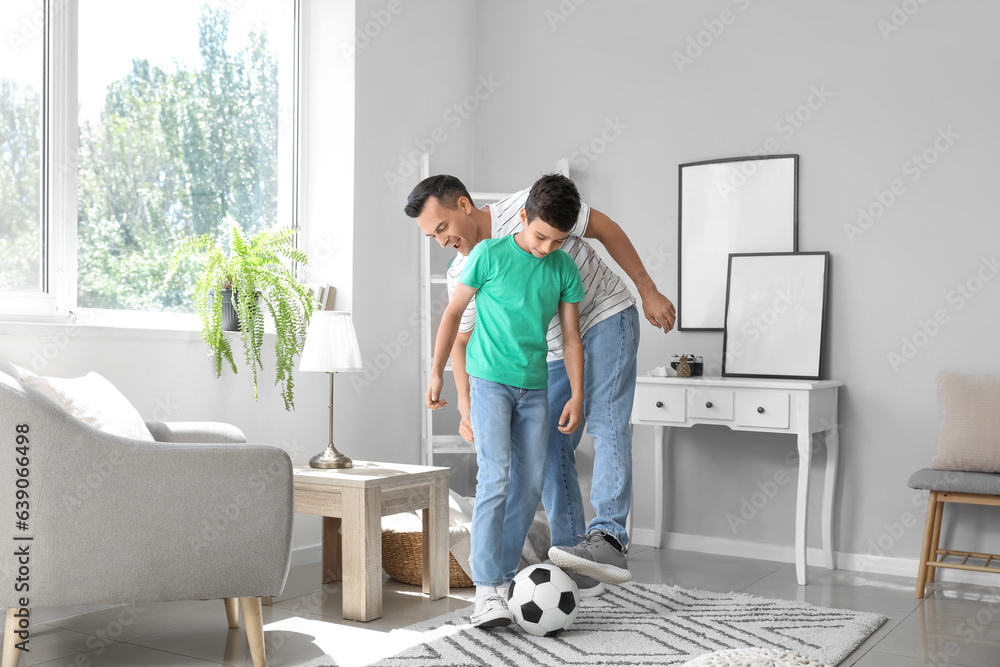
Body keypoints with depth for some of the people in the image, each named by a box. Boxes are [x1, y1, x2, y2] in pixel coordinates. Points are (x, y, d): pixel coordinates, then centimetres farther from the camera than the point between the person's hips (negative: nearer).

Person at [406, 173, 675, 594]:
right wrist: (466, 408, -13)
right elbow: (460, 341, 1)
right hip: (555, 350, 5)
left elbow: (603, 227, -12)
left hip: (606, 318, -5)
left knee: (605, 422, -24)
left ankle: (610, 538, -31)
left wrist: (648, 291, -10)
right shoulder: (463, 274, -6)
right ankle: (580, 568, 1)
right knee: (550, 448, -3)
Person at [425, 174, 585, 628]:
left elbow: (571, 335, 7)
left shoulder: (564, 268, 3)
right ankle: (487, 589, -12)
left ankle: (505, 573, 20)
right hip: (490, 381, -4)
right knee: (496, 478, -14)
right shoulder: (490, 254, -8)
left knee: (530, 485, 6)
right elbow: (454, 312, 0)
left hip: (534, 387, 5)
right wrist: (437, 372, 0)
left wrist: (577, 395, 1)